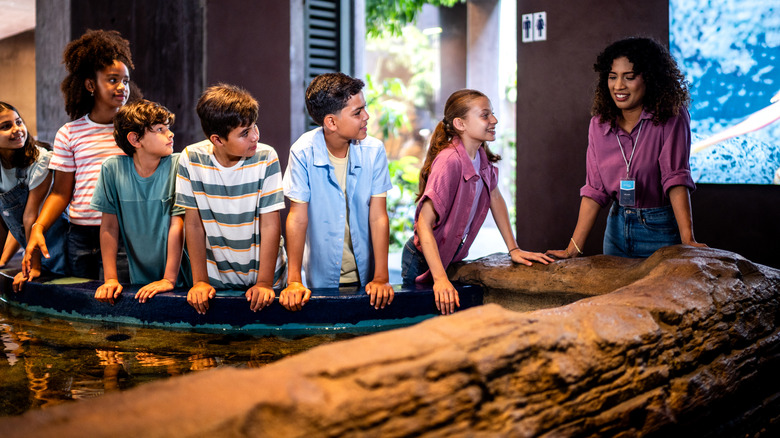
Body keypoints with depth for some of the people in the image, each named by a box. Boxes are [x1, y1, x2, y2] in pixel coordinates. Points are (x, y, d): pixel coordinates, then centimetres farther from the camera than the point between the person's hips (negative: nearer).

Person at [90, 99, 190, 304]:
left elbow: (177, 225, -10)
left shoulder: (177, 165, -7)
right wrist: (110, 279, -3)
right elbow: (109, 226, 2)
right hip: (138, 279, 2)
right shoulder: (112, 168, -2)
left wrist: (169, 280, -14)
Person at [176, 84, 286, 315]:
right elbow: (194, 223, -5)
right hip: (217, 277, 1)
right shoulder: (191, 159, -12)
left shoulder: (266, 158, -16)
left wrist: (264, 282, -16)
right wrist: (200, 281, -7)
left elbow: (270, 225, -14)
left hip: (264, 274, -1)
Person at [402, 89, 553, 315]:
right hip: (424, 261, -7)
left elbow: (495, 198, 10)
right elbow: (424, 222, -31)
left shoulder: (482, 156, -4)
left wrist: (513, 249, 5)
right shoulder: (449, 161, -28)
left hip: (453, 258, 7)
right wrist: (440, 279, -38)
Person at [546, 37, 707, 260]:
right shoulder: (599, 125, 0)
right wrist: (574, 248, -10)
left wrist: (688, 240, -30)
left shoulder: (671, 118, -12)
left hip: (660, 231, -4)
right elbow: (594, 190, -3)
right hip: (617, 228, 4)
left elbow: (676, 178, -20)